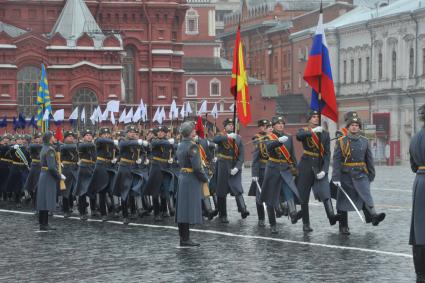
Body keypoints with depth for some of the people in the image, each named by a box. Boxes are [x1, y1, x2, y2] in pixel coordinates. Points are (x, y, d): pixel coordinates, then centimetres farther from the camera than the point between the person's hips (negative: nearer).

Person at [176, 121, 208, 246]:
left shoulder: (180, 146, 11)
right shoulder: (192, 146, -17)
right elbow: (197, 167, -21)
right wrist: (205, 178, -7)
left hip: (182, 177, 9)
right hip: (191, 180, -9)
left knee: (183, 209, 11)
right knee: (190, 208, -6)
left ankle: (183, 238, 17)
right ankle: (185, 239, -6)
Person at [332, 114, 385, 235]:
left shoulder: (364, 141, 6)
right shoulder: (341, 142, -3)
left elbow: (369, 159, 12)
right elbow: (336, 160, -8)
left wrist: (371, 174, 11)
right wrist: (336, 178, -15)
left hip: (361, 175, 2)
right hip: (345, 176, -2)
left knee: (366, 195, -20)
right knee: (343, 201, 5)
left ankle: (373, 216, -36)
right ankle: (343, 227, 14)